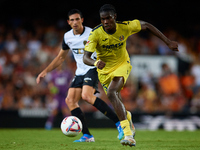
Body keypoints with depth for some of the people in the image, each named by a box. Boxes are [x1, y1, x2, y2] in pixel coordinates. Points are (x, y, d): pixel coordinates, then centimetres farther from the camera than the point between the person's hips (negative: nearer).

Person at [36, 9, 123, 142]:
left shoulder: (92, 34, -11)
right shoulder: (67, 37, 8)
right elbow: (61, 57, 21)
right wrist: (46, 71, 16)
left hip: (93, 69, -7)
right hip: (80, 72, 7)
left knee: (87, 96, -29)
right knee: (70, 100, -6)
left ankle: (119, 123, -27)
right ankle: (87, 135, -5)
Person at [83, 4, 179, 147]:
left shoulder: (125, 27, -21)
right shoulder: (95, 34, -24)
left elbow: (146, 26, -4)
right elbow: (85, 57, -29)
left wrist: (168, 42, -4)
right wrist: (96, 62, -53)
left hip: (122, 65, -2)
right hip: (105, 70, 2)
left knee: (112, 93, -29)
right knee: (116, 102, 13)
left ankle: (128, 134, -33)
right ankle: (127, 117, 52)